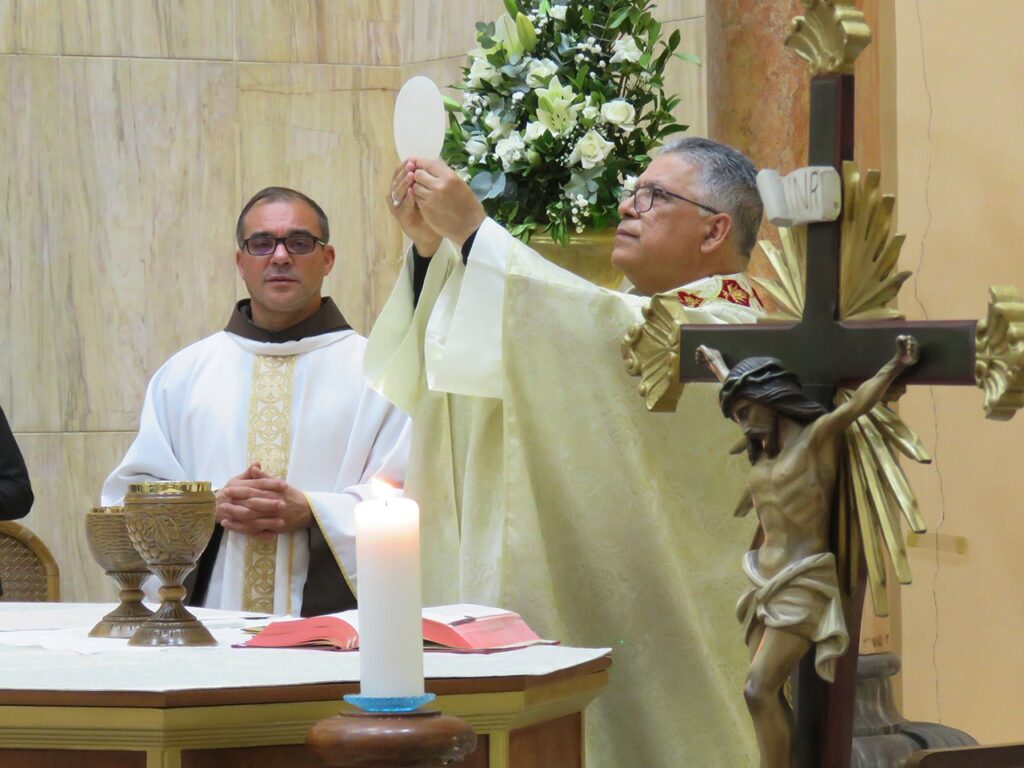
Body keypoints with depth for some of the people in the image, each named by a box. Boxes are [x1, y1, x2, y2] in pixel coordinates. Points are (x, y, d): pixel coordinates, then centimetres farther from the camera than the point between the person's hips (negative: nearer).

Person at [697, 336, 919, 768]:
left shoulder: (816, 437, -7)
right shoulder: (765, 449, 14)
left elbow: (857, 403, -24)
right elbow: (740, 392, 34)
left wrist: (895, 367, -40)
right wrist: (716, 364, 52)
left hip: (804, 585, -8)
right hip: (767, 585, 8)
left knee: (759, 690, -17)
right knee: (768, 696, 3)